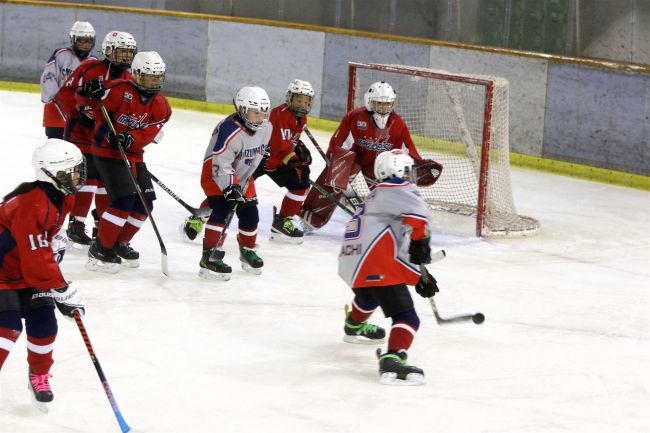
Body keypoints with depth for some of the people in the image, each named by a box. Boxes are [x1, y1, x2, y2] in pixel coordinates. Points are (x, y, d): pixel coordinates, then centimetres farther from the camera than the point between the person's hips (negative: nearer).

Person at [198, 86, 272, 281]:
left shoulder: (265, 128, -8)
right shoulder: (230, 131, -33)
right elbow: (220, 165, -34)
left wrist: (258, 167, 19)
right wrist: (230, 188, -38)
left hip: (242, 176, 8)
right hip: (216, 175, -8)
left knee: (250, 212, 11)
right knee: (222, 211, -23)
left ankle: (248, 250, 35)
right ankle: (209, 257, -23)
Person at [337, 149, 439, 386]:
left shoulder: (374, 198, 28)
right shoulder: (394, 190, -2)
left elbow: (397, 248, 28)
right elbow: (416, 210, -25)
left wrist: (419, 277, 24)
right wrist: (420, 241, -13)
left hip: (351, 266, 10)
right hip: (376, 267, -10)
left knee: (370, 294, 42)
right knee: (406, 317, -14)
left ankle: (354, 326, 69)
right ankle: (393, 360, -35)